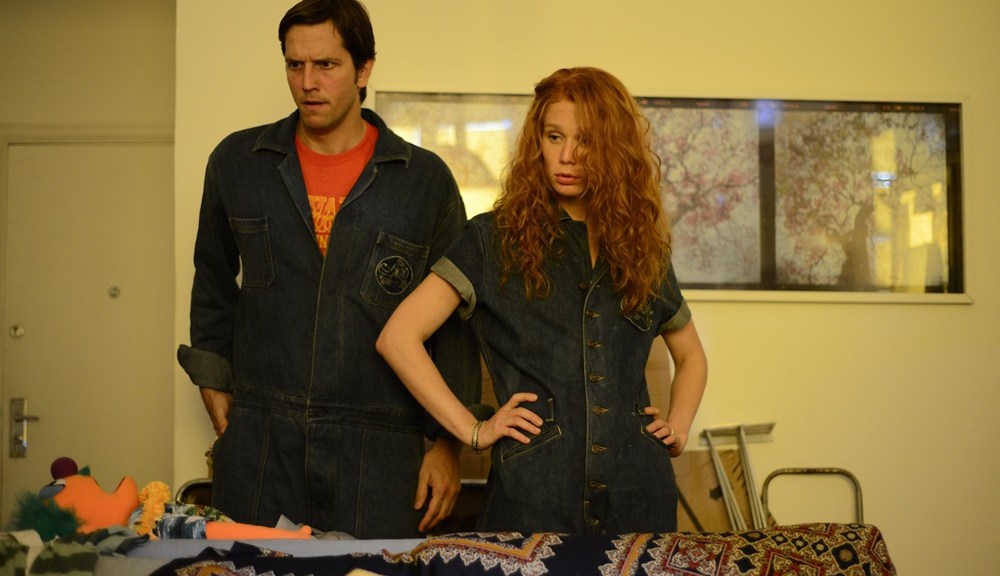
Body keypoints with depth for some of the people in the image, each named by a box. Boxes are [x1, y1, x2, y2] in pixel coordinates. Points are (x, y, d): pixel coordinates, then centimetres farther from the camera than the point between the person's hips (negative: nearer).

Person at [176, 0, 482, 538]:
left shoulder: (425, 179, 0)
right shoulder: (236, 161, 6)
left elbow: (454, 319, 4)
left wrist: (447, 442, 2)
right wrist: (213, 381, 12)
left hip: (379, 452, -1)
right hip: (257, 441, 2)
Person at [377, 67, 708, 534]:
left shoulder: (642, 248, 10)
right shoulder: (494, 239, 0)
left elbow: (691, 356, 26)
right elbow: (398, 337, -7)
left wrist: (679, 427, 9)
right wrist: (473, 430, -10)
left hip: (639, 493, 3)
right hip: (532, 494, -3)